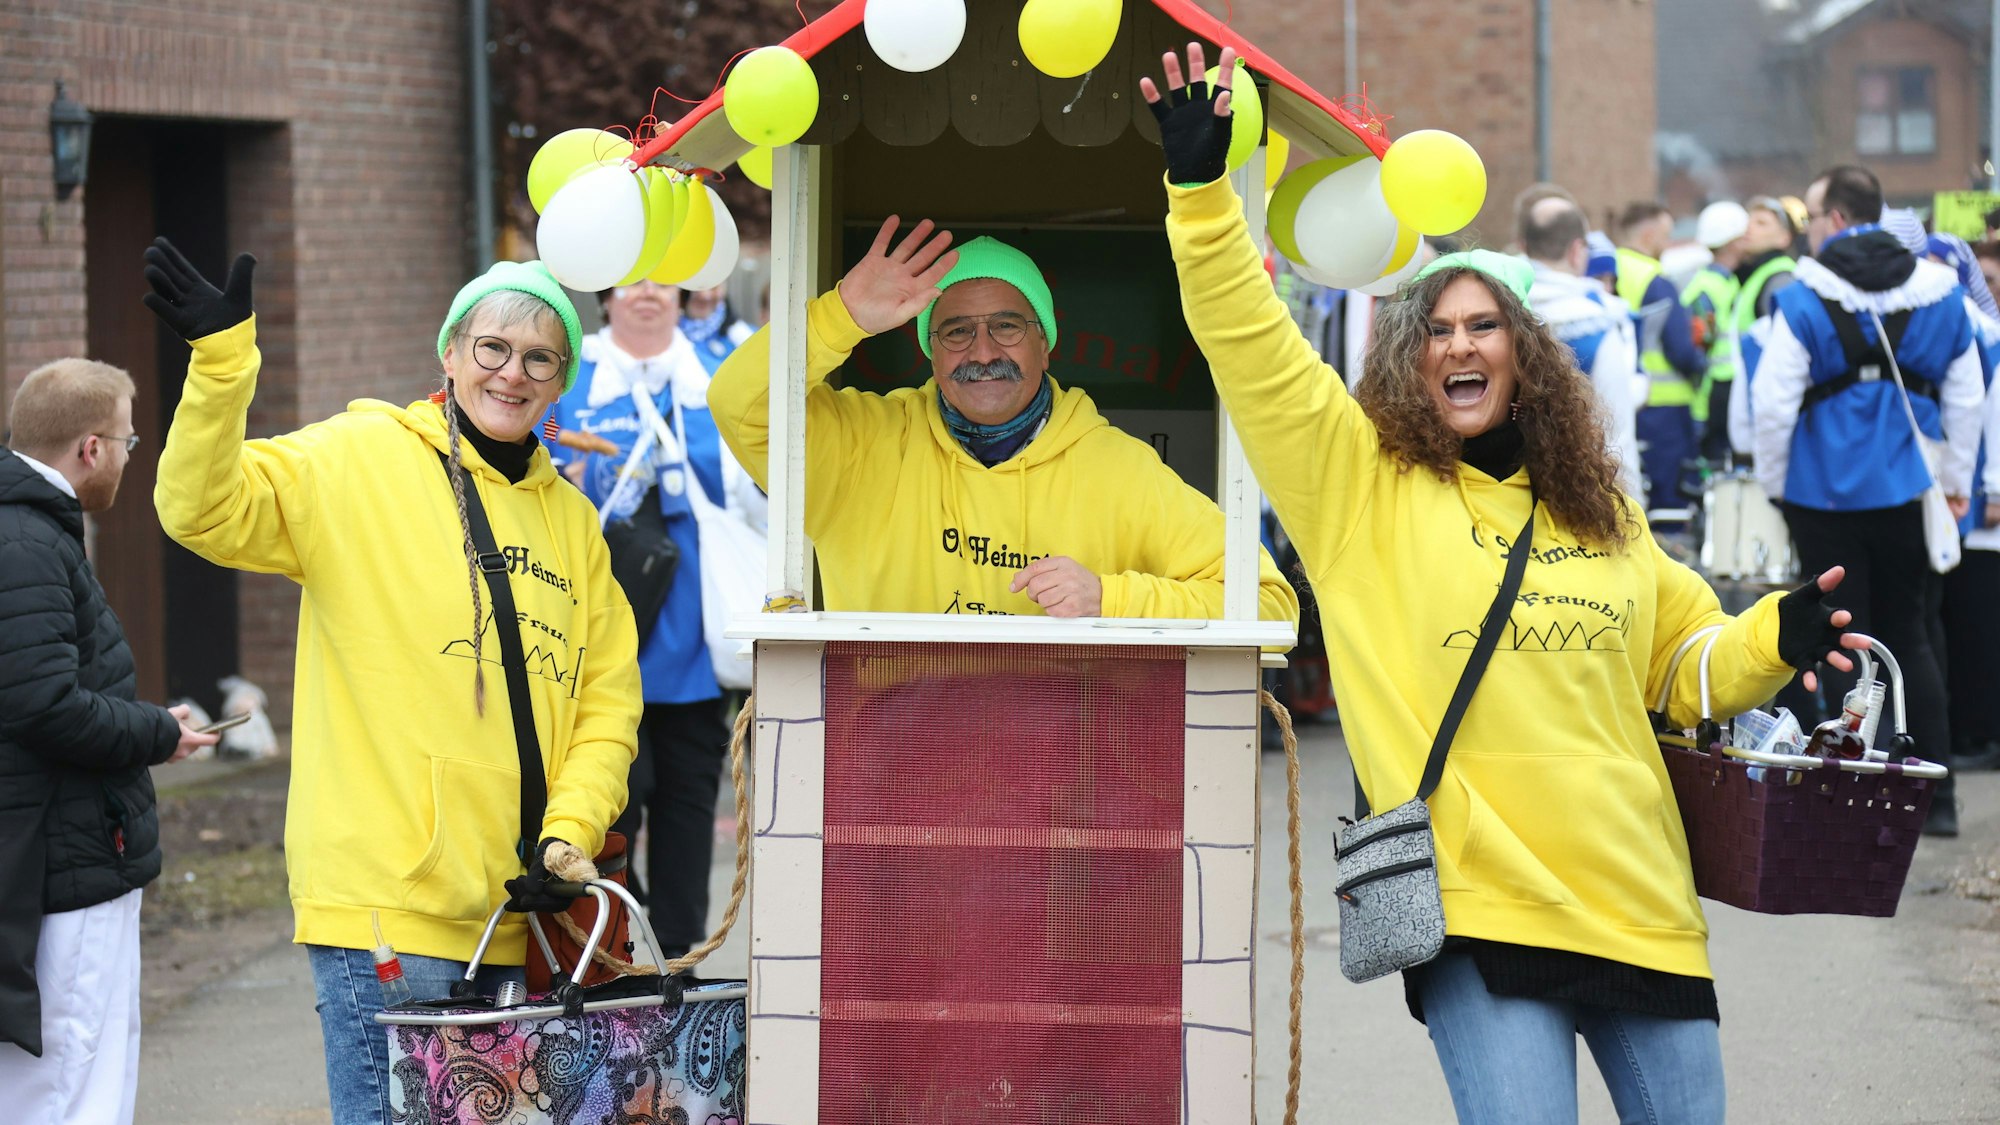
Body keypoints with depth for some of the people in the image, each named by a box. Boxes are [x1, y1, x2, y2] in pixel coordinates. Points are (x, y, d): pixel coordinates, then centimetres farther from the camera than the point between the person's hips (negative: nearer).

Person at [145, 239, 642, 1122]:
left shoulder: (571, 519, 15)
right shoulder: (356, 462, -1)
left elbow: (607, 702, 15)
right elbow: (206, 510, -14)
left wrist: (567, 835, 0)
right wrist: (222, 358, -27)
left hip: (517, 916, 6)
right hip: (386, 903, -6)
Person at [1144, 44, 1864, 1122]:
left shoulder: (1600, 512, 16)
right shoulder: (1359, 484, 4)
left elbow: (1684, 663, 25)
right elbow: (1252, 347, -6)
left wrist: (1773, 640, 5)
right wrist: (1201, 191, -14)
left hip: (1640, 904, 5)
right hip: (1479, 903, -4)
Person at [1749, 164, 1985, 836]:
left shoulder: (1803, 300, -11)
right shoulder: (1940, 293, 3)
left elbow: (1773, 403, -13)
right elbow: (1966, 398, 8)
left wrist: (1773, 480, 2)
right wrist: (1957, 481, 17)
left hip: (1827, 496, -4)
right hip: (1909, 494, 4)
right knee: (1910, 636, 12)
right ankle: (1937, 798, 10)